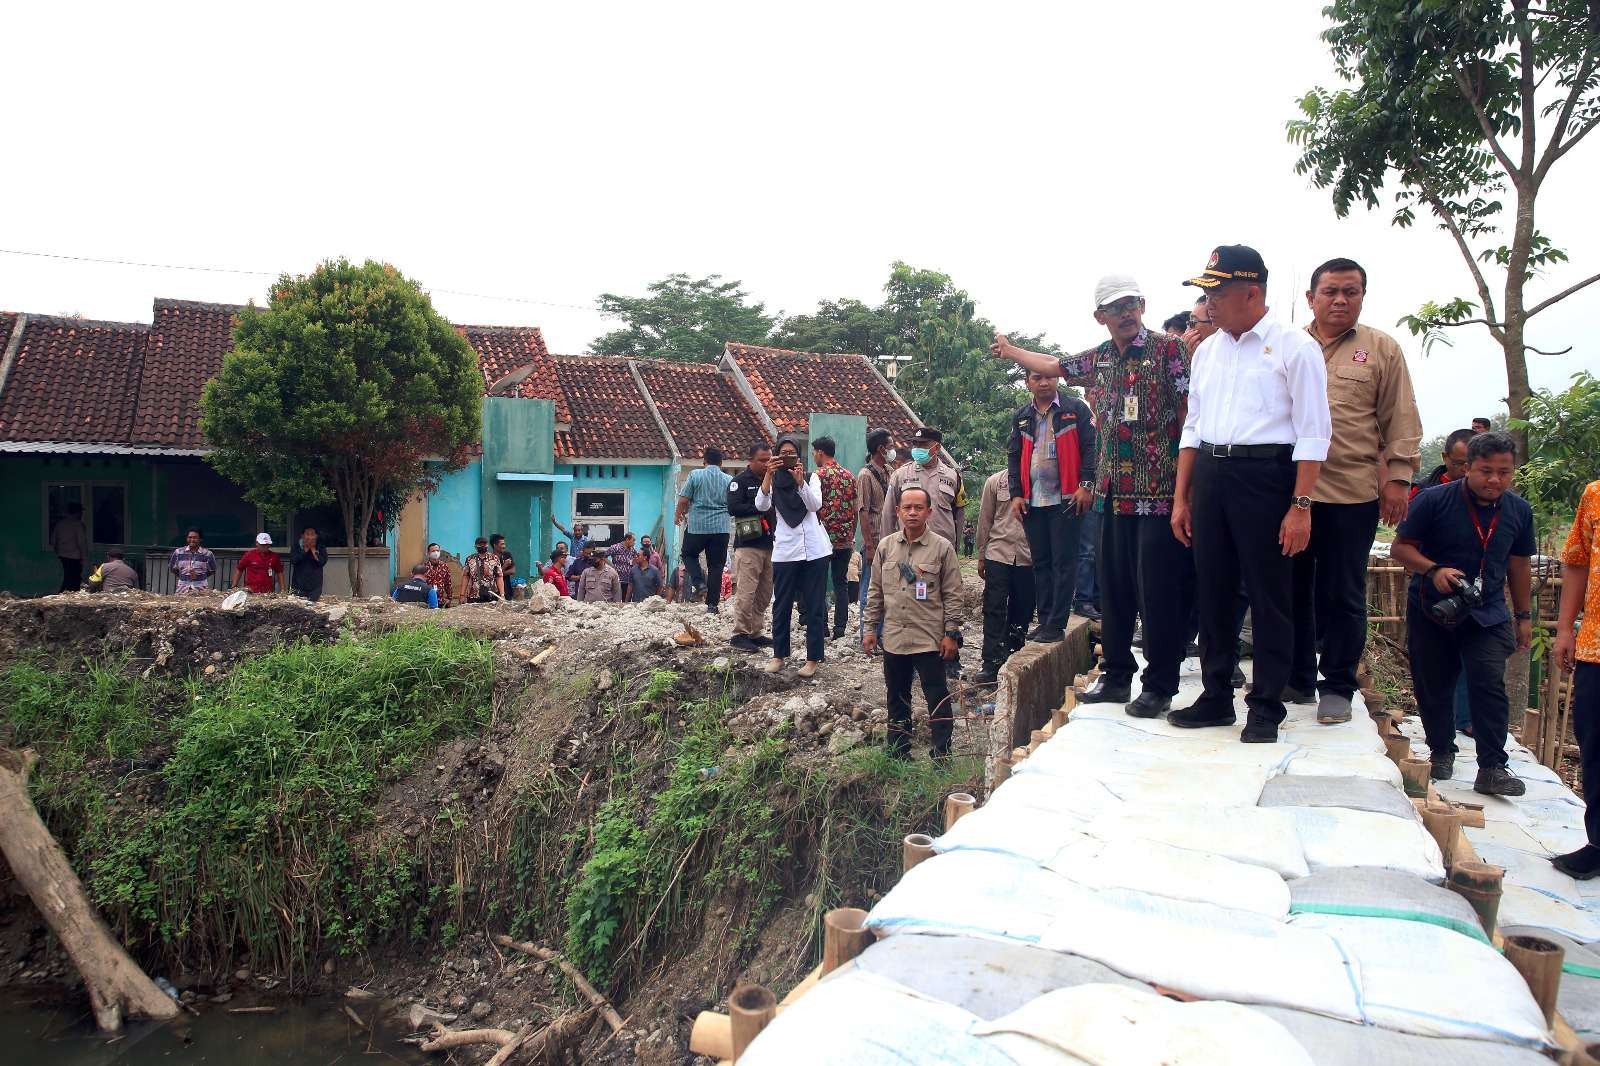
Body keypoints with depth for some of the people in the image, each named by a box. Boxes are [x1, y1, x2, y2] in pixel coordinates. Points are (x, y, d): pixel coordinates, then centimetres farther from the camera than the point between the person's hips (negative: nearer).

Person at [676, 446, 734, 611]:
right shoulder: (729, 480, 3)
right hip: (721, 528, 2)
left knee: (688, 554, 20)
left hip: (697, 525, -2)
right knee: (716, 566, 6)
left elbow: (683, 500, -5)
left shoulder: (695, 475, -4)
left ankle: (699, 583, -3)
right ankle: (712, 604, 5)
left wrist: (679, 515, 13)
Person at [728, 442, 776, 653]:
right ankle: (740, 634, -3)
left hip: (770, 544, 7)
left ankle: (755, 633, 16)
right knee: (747, 592, -10)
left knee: (765, 592, 8)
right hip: (749, 545, -7)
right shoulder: (740, 480, -1)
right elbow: (733, 508, -13)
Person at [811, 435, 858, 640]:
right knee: (841, 583, 10)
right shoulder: (849, 476, 9)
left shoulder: (819, 475, -8)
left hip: (824, 537, -5)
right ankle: (840, 627, 9)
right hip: (845, 539, 5)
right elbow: (855, 510, 11)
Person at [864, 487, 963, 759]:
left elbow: (952, 595, -5)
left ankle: (942, 753, 11)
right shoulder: (886, 546, 4)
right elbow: (875, 591, 10)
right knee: (897, 696, 15)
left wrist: (950, 634, -7)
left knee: (937, 696, 2)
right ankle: (898, 750, 28)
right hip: (894, 637, 4)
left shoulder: (942, 548, -6)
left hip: (930, 638, -4)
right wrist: (870, 628, 8)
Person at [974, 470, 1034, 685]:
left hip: (1028, 557, 0)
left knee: (1022, 611, 7)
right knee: (994, 609, -3)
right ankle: (992, 663, 0)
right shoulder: (995, 481, 6)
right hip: (998, 553, 0)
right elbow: (985, 520, 8)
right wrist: (981, 556, 8)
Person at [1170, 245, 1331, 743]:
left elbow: (1313, 434, -9)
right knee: (1212, 590, 10)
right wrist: (1181, 499, 13)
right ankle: (1216, 697, 22)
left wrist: (1301, 506, -15)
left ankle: (1266, 708, 13)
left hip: (1265, 475, -6)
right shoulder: (1207, 350, 13)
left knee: (1269, 597, 2)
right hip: (1208, 475, 6)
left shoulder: (1294, 347, -5)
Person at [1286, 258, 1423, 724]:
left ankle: (1338, 687, 15)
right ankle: (1297, 679, 22)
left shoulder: (1382, 349, 6)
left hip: (1352, 493, -2)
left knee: (1342, 595, 4)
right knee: (1293, 589, 9)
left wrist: (1399, 476, -4)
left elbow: (1400, 420, 4)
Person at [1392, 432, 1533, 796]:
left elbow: (1519, 565, 14)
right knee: (1433, 687, 7)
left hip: (1487, 614, 2)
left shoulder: (1519, 511, 3)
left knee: (1489, 685, -12)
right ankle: (1441, 752, 26)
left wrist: (1524, 616, 17)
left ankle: (1492, 768, -8)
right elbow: (1400, 548, -8)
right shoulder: (1433, 501, -11)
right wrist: (1434, 571, -25)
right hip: (1431, 611, -1)